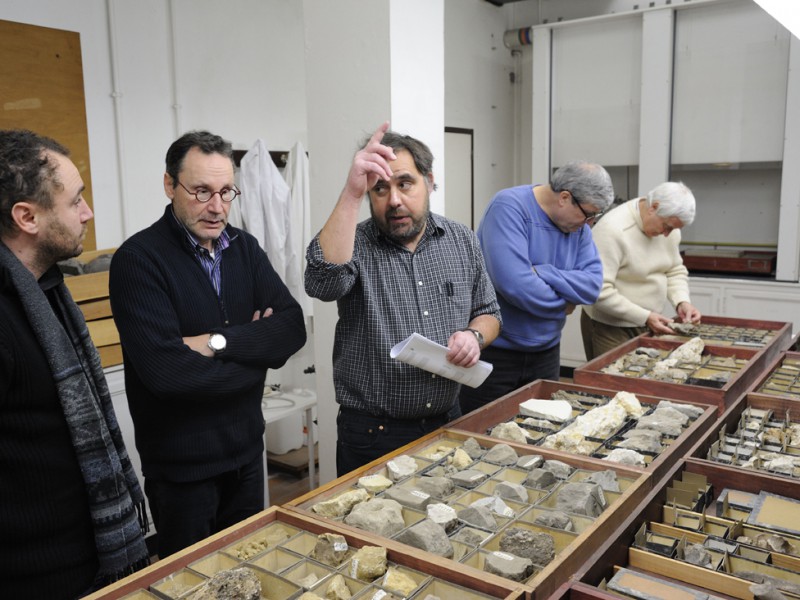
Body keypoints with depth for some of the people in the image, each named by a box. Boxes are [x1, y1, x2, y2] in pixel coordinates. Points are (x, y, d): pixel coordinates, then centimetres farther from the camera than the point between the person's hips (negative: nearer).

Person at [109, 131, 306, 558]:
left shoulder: (245, 248, 2)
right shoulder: (138, 258, -17)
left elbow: (292, 328, -9)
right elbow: (164, 369, -28)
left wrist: (218, 342, -23)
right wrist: (256, 349, -15)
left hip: (246, 450, 6)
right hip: (180, 463, -5)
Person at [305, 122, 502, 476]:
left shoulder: (461, 241, 3)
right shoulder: (354, 244, -9)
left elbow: (487, 312, 12)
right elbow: (323, 281, -31)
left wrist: (475, 336, -10)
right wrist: (351, 194, -35)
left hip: (446, 425, 4)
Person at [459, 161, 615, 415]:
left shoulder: (579, 225, 4)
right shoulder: (509, 207, -18)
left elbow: (593, 284, -8)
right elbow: (515, 284, -29)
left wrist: (540, 273, -21)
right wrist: (564, 303, -12)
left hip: (545, 353, 7)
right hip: (493, 351, -6)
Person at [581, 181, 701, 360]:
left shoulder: (669, 223, 1)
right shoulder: (613, 229, -23)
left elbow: (676, 271, 11)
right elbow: (600, 291, -26)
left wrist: (682, 302, -7)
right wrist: (645, 317, -23)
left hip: (648, 326, 7)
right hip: (609, 329, -7)